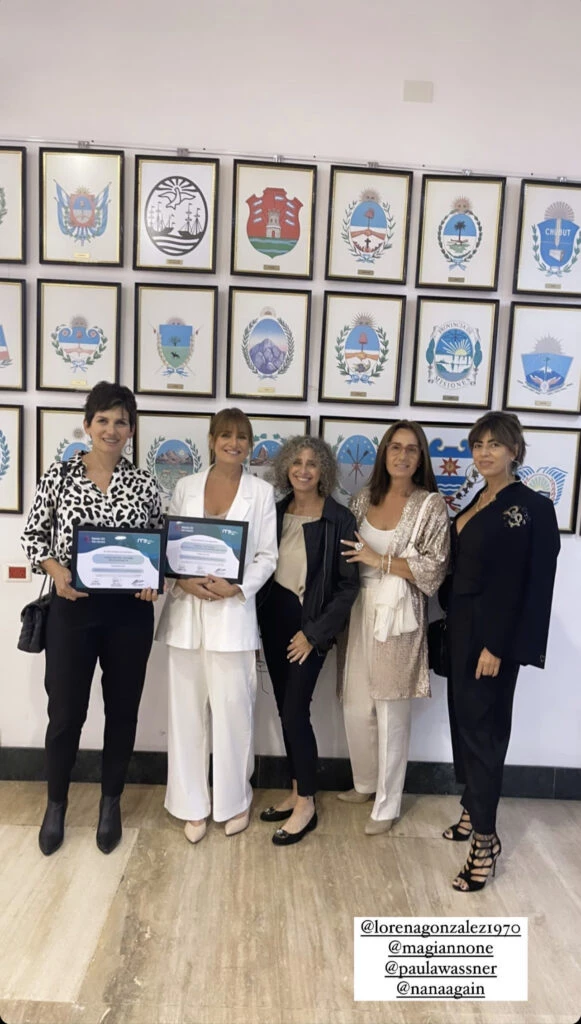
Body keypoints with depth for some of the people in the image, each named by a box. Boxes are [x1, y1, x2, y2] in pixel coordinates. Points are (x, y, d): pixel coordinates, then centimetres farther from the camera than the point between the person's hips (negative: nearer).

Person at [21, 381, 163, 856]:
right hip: (73, 608, -1)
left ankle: (111, 804, 34)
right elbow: (33, 535, 2)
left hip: (129, 611, 1)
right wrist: (56, 571, -15)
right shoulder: (60, 473, -1)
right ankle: (56, 805, 34)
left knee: (122, 710, 12)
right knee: (65, 712, 9)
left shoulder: (144, 483, 2)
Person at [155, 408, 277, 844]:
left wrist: (236, 587, -14)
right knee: (188, 709, 8)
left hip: (234, 610, -2)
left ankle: (235, 800, 24)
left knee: (232, 708, 1)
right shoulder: (186, 486, 8)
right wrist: (183, 581, -10)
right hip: (186, 609, 2)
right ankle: (193, 805, 24)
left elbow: (267, 555, 0)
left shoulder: (262, 491, 2)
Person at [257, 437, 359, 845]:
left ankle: (306, 805, 14)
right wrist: (259, 617, 0)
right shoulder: (276, 512, 4)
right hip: (274, 617, 5)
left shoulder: (340, 520, -10)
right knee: (285, 709, 12)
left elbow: (348, 585, -10)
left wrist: (314, 633, -12)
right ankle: (297, 793, 28)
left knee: (295, 711, -4)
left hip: (310, 624, -5)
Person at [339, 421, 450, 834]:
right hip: (361, 609, 5)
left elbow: (434, 567, -11)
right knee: (356, 706, 13)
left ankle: (387, 805, 22)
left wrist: (380, 560, -14)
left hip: (399, 614, -4)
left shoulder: (431, 504, -5)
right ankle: (366, 783, 38)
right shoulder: (365, 498, 8)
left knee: (392, 711, 5)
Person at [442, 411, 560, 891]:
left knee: (483, 726, -2)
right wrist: (454, 627, 5)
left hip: (494, 633, -7)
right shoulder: (473, 503, 11)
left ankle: (486, 839, 10)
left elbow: (530, 586, -15)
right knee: (465, 720, 15)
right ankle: (474, 810, 31)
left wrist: (497, 647, -18)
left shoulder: (533, 507, -11)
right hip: (461, 627, 7)